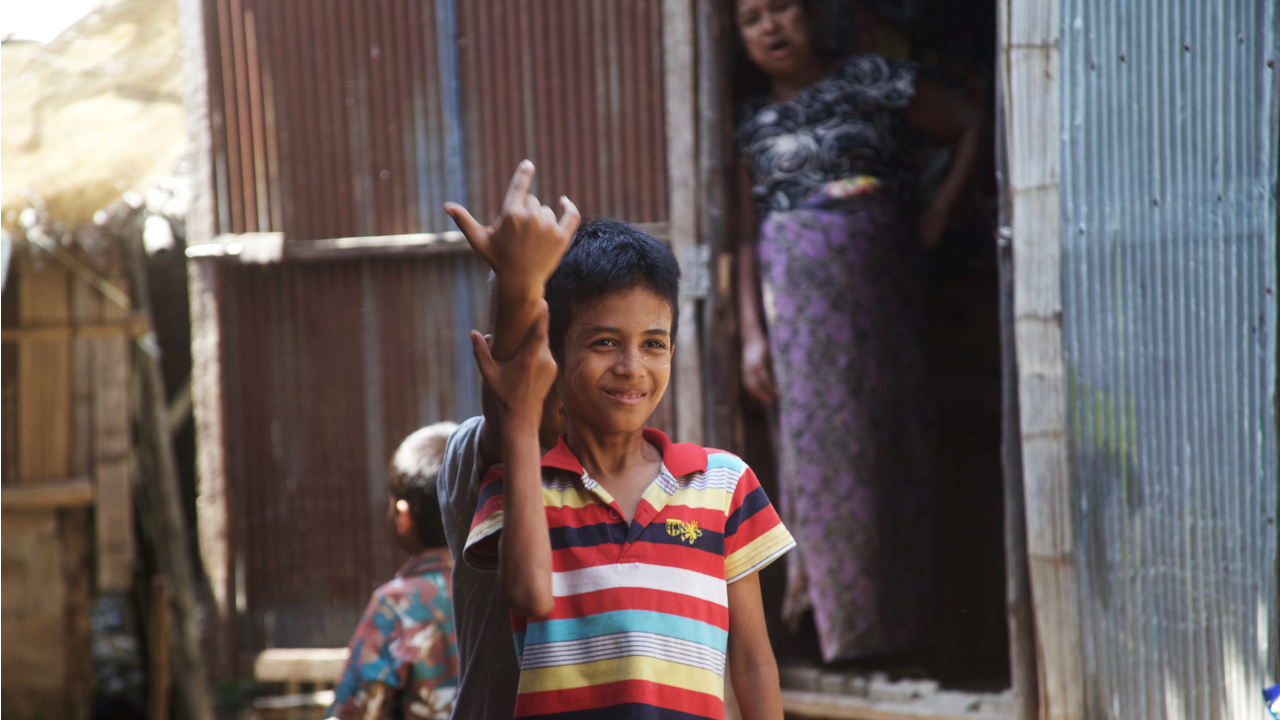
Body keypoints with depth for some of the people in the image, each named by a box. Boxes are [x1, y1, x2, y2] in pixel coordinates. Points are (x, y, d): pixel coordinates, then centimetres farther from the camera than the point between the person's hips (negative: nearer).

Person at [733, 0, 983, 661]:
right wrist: (753, 334, -1)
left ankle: (894, 625, 8)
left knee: (890, 441, 0)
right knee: (821, 447, 0)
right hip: (798, 296, 1)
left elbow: (971, 126, 9)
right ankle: (841, 626, 7)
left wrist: (938, 213, 0)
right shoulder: (753, 122, 10)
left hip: (880, 281, -1)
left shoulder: (873, 81, 4)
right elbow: (747, 237, 7)